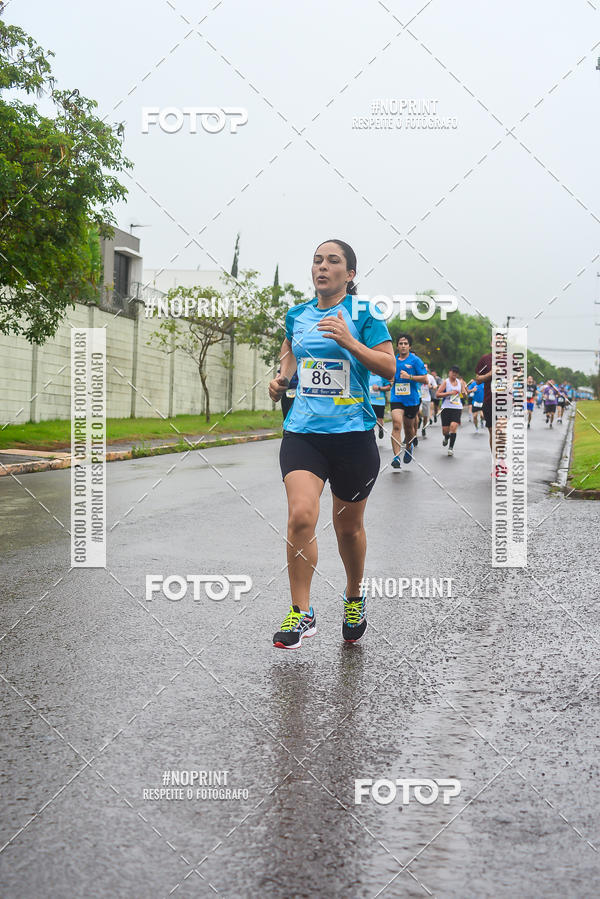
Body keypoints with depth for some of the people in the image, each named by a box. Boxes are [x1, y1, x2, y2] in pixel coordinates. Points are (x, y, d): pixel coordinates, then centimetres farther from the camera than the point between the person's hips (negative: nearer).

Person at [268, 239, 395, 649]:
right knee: (301, 514, -17)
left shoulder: (364, 313, -3)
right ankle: (302, 613, -6)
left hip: (353, 433, -2)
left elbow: (389, 367, -9)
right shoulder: (297, 315, 10)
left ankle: (355, 597, 36)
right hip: (302, 431, 2)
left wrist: (349, 342, -22)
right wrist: (283, 377, 11)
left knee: (348, 526, 10)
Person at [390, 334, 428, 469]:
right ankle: (396, 457, -20)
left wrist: (409, 377, -18)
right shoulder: (393, 360, 8)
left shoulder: (416, 360, -3)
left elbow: (424, 379, -7)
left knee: (409, 426, 13)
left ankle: (409, 447, 44)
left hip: (412, 398, -1)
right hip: (396, 397, 1)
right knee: (396, 424, -17)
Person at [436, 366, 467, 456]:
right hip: (446, 408, -1)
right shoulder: (445, 382, -1)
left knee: (453, 426, -17)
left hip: (457, 408, 1)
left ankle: (451, 448, -7)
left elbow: (465, 395, 17)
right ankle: (446, 438, 38)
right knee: (445, 430, -1)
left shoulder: (460, 382, 10)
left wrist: (464, 393, -8)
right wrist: (450, 393, -17)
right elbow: (438, 394, -8)